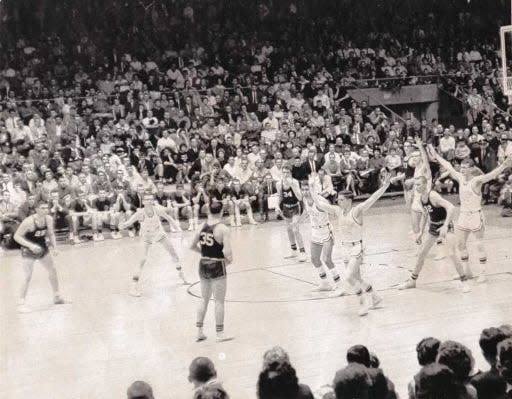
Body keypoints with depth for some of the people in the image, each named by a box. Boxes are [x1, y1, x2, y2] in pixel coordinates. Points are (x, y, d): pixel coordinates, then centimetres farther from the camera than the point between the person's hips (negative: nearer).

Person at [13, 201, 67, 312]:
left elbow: (51, 234, 5)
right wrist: (30, 245, -33)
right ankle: (21, 303, -5)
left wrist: (54, 247, -7)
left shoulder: (49, 219, -10)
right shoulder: (29, 221, -27)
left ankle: (56, 297, 29)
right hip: (29, 249, -7)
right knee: (28, 276, -13)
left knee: (53, 270, 13)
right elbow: (16, 236, -23)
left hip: (42, 247, 7)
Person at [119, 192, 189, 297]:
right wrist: (123, 225, -58)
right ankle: (134, 286, -10)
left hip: (160, 234, 3)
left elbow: (168, 217, -7)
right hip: (147, 238, -3)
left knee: (174, 254, 13)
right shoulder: (140, 213, -31)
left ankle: (181, 273, 40)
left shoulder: (158, 209, -25)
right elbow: (128, 222, -37)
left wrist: (176, 227, -12)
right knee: (143, 260, -17)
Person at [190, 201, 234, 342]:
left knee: (204, 299, 19)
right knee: (219, 301, 7)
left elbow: (193, 246, 9)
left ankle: (199, 331, 23)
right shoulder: (223, 229, -16)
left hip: (203, 265, 6)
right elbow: (227, 252, -23)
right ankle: (220, 333, 16)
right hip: (217, 267, -5)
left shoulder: (202, 226, 0)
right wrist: (229, 259, -2)